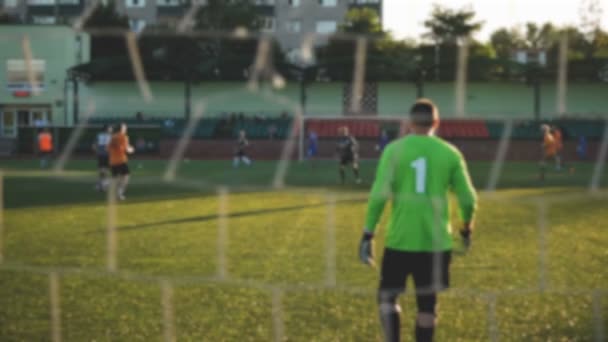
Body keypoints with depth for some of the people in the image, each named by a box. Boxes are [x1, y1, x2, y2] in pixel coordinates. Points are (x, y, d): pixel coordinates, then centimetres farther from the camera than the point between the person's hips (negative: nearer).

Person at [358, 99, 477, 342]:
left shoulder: (394, 149, -4)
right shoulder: (450, 153, 2)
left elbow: (379, 194, -11)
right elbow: (468, 199, 3)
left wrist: (368, 234, -6)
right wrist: (467, 228, 21)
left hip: (400, 240, -1)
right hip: (436, 242, 1)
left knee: (387, 296, 13)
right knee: (427, 303, 12)